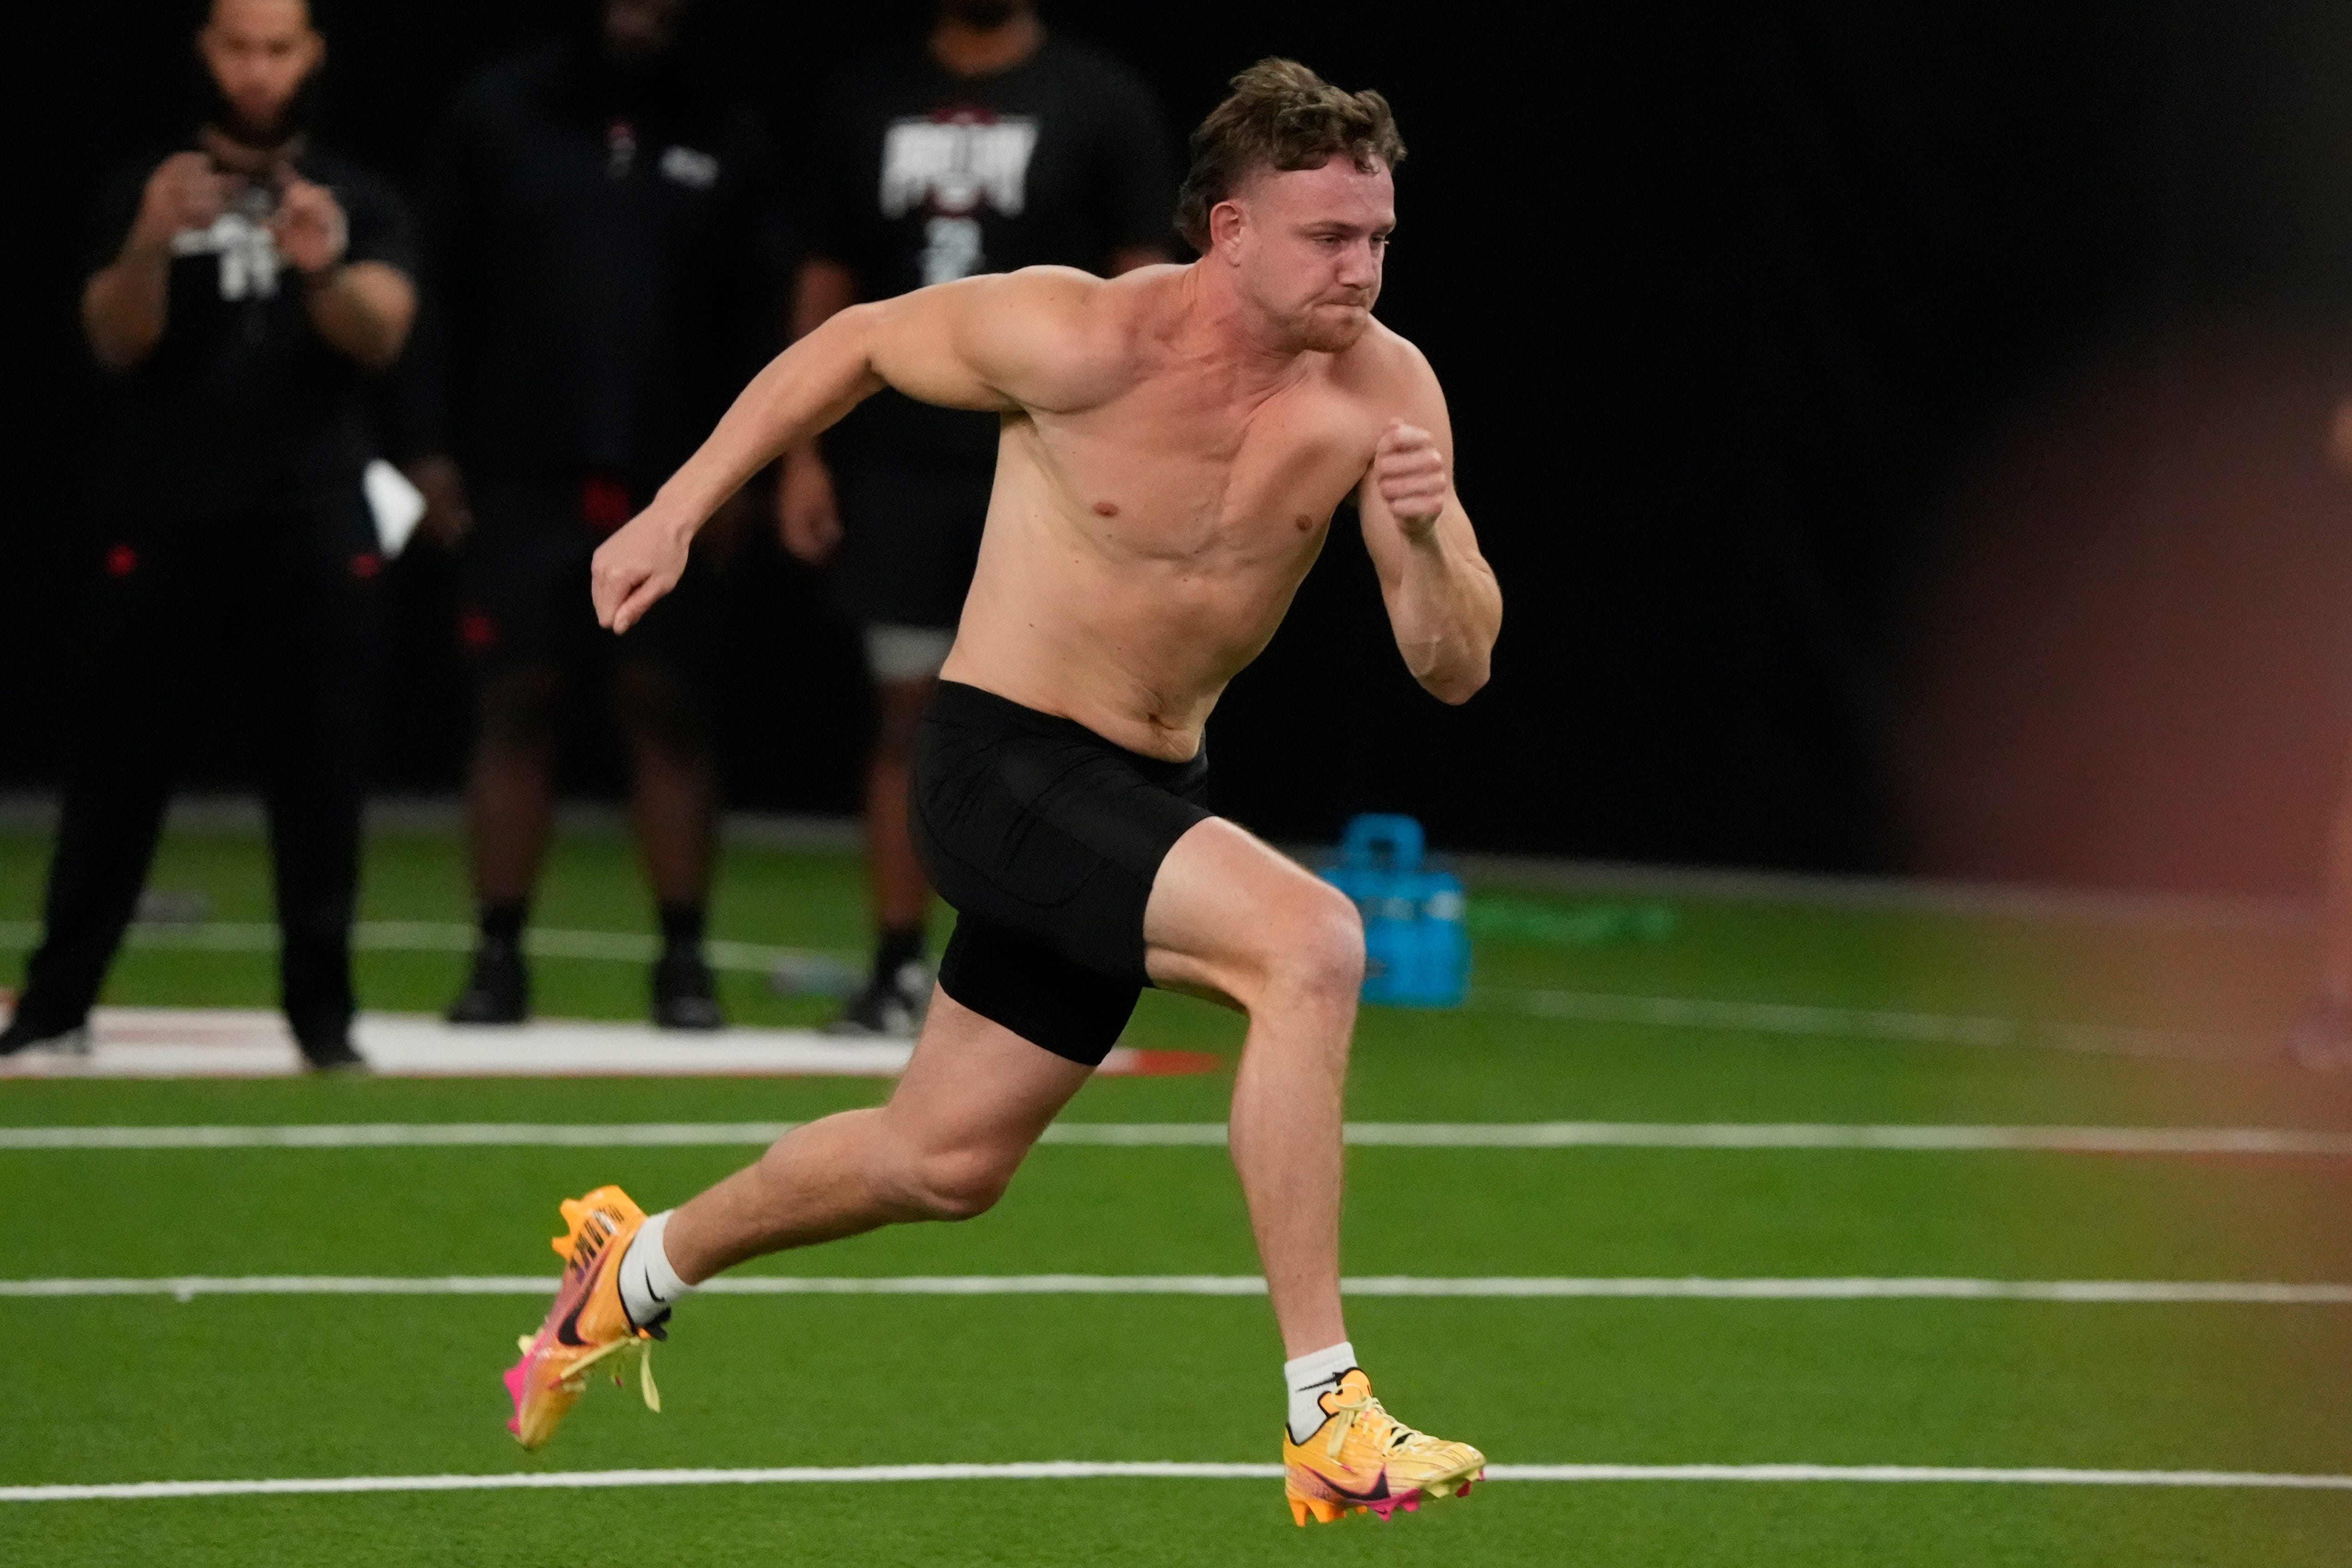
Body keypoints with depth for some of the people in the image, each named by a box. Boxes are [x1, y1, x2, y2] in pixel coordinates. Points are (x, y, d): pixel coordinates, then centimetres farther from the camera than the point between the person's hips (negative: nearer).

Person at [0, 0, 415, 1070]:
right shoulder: (144, 195, 7)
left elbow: (381, 335, -9)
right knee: (119, 767, -1)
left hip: (315, 528, 0)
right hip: (165, 525, 0)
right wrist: (151, 247, -29)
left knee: (319, 772, -2)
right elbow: (116, 342, -7)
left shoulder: (358, 206, 8)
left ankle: (322, 1013, 2)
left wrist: (324, 270, -32)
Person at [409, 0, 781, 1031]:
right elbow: (445, 291, 3)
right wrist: (435, 444, -3)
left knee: (670, 713, -1)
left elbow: (752, 325, 6)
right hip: (524, 477, -1)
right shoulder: (501, 117, 5)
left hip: (671, 486, 1)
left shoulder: (724, 147, 7)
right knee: (515, 709, 0)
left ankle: (684, 960, 3)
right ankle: (499, 957, 4)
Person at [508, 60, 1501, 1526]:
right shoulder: (1079, 337, -19)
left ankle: (640, 1266, 48)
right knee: (1310, 939, -29)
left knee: (945, 1160, 20)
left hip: (1145, 797, 6)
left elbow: (1456, 670, -8)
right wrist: (676, 513, 2)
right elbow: (855, 346, -1)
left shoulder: (1382, 389, -9)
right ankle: (1327, 1421, -28)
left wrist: (1426, 538, -29)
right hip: (1003, 762, -6)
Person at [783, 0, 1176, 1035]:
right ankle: (899, 969, 10)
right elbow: (824, 288, 11)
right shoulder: (870, 106, 8)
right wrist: (803, 453, 3)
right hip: (899, 465, 3)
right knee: (905, 711, 5)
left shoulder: (1099, 105, 0)